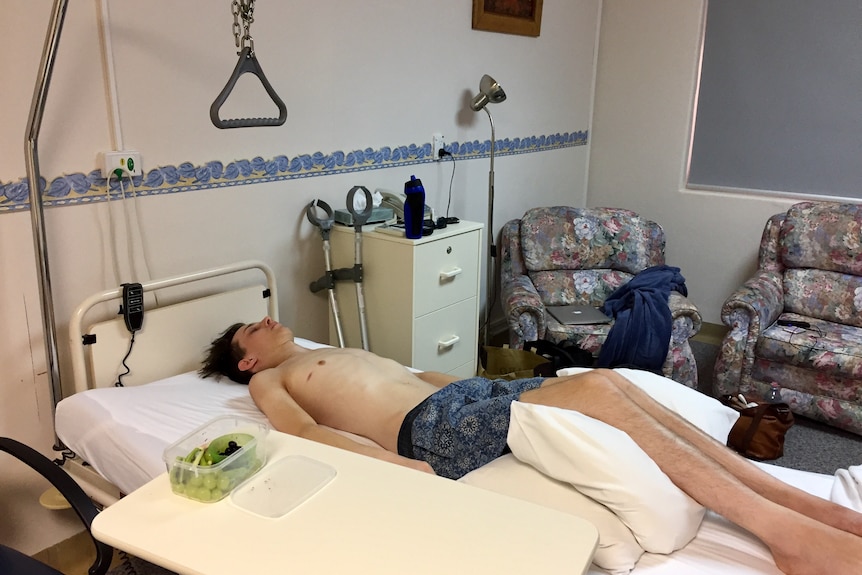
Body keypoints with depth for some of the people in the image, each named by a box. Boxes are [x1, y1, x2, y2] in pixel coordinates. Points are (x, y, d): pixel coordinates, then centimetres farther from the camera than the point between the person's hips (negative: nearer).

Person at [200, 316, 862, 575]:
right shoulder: (268, 380, 14)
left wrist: (486, 382, 17)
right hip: (426, 427, -7)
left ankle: (804, 503, -14)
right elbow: (306, 431, -5)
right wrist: (391, 462, -21)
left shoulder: (337, 351, 34)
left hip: (458, 393, 7)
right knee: (598, 392, -24)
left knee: (605, 382, -15)